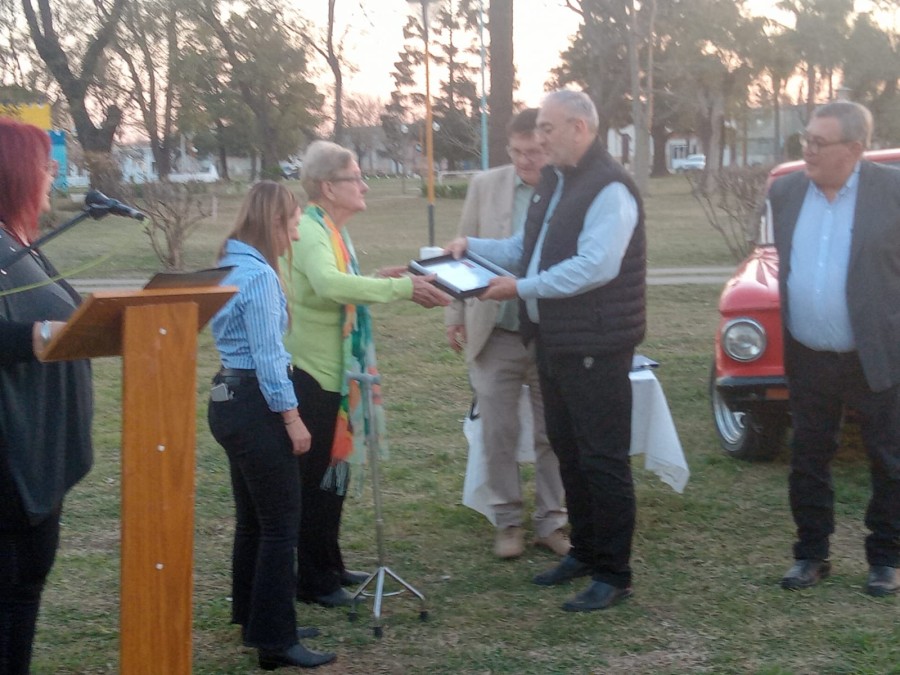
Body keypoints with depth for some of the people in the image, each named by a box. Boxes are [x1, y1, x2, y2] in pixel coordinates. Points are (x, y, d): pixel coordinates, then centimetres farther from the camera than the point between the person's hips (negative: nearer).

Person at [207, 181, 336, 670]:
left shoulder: (232, 266, 13)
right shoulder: (258, 274, -17)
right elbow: (267, 355, -20)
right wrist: (291, 417, -16)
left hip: (232, 399, 10)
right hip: (255, 405, -10)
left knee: (254, 518, 17)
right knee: (280, 523, -4)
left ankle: (255, 620, 27)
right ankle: (275, 641, -1)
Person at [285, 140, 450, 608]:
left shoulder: (329, 231, 12)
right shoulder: (309, 231, -19)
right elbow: (328, 284, -39)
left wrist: (377, 279, 8)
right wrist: (401, 288, -42)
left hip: (333, 371, 10)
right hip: (310, 373, -10)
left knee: (332, 472, 17)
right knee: (314, 477, -1)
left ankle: (329, 567, 29)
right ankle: (313, 581, 9)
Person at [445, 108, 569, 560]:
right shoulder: (485, 187, 1)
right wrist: (456, 315, 5)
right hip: (496, 334, 2)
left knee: (553, 435, 9)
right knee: (499, 433, 7)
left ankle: (551, 521, 21)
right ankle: (508, 521, 20)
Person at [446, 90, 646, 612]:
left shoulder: (609, 188, -17)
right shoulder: (554, 181, 14)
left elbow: (595, 266, -26)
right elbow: (526, 247, 19)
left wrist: (522, 288, -23)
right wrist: (472, 246, 4)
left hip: (595, 347, -10)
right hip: (554, 342, 10)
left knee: (603, 459, -2)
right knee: (568, 450, 18)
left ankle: (614, 574, 7)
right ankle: (585, 551, 33)